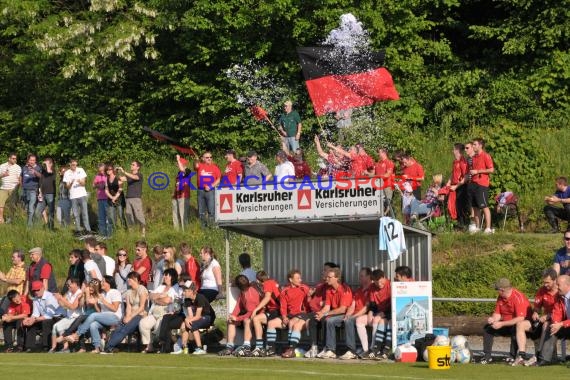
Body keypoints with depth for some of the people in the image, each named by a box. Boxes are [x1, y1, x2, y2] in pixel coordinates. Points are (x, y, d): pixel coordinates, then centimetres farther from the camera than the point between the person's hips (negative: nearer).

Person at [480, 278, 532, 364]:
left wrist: (502, 324, -31)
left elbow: (520, 318, -32)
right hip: (507, 324, 8)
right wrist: (493, 319, -22)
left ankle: (513, 357, -32)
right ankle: (487, 356, -1)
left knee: (515, 329, -40)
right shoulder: (500, 297, -1)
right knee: (487, 328, 0)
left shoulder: (518, 297, -26)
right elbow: (497, 314, 3)